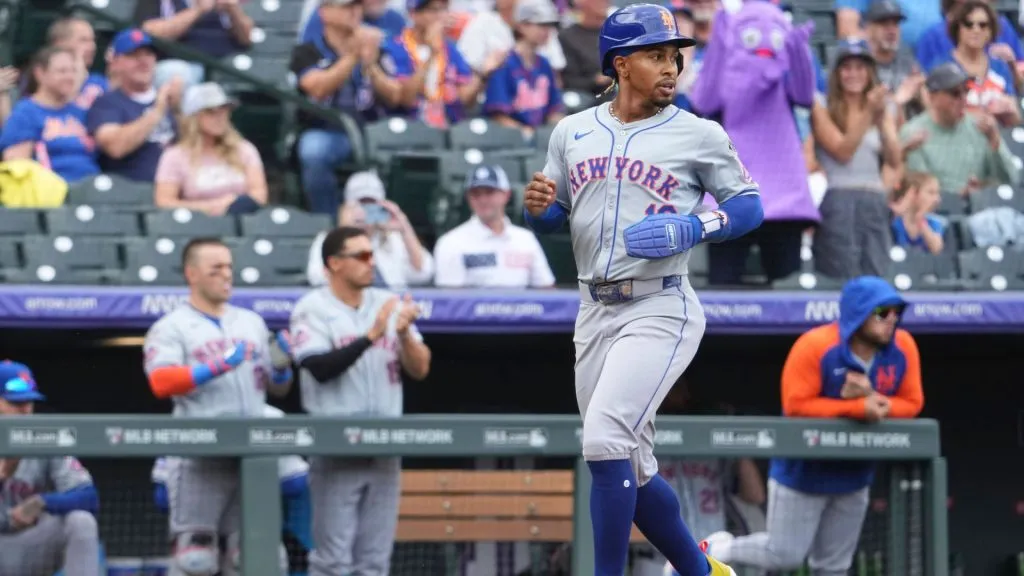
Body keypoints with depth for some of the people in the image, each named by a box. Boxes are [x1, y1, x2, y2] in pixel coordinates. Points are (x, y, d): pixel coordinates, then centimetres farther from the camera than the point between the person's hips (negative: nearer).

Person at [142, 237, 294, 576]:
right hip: (201, 457, -5)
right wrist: (215, 368, -26)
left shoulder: (251, 323, 18)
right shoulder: (171, 328, 1)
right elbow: (161, 382, -17)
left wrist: (281, 363, -2)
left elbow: (278, 388, 20)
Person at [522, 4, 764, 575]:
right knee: (631, 470, 10)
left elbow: (750, 206, 2)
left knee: (606, 443, -20)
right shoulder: (573, 133, 10)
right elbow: (553, 217, 16)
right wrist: (538, 206, -7)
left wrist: (689, 228, -15)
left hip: (660, 311, -5)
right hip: (595, 314, 5)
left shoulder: (700, 136, -2)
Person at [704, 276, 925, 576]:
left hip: (854, 474, 5)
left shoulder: (903, 347, -9)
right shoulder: (815, 347, -24)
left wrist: (874, 401, -26)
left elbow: (911, 403, -4)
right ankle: (717, 551, 25)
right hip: (803, 470, -5)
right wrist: (859, 408, -29)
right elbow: (796, 405, -25)